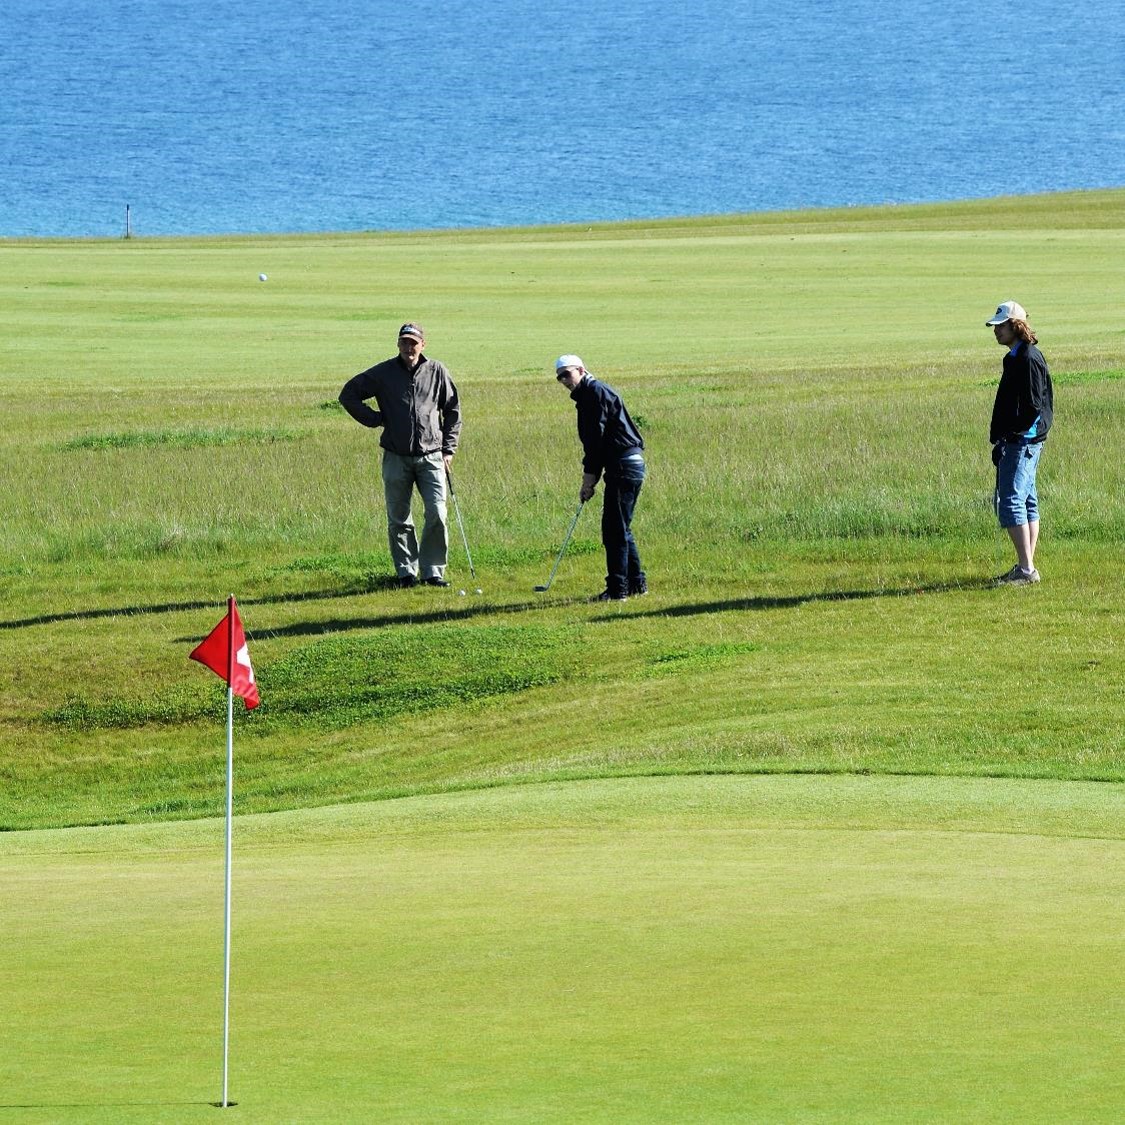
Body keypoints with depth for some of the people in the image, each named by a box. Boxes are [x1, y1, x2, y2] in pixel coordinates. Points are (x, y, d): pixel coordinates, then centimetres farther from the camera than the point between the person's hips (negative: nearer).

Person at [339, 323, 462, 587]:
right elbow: (348, 395, 9)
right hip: (396, 458, 0)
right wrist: (375, 419, 2)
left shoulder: (437, 372, 5)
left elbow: (452, 411, 14)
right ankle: (406, 571, 13)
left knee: (437, 514, -9)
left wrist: (448, 449, 8)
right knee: (399, 520, 3)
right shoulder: (383, 373, 2)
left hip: (431, 456, 0)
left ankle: (432, 570, 2)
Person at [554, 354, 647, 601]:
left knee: (615, 528, -9)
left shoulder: (596, 393, -11)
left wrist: (589, 480, -14)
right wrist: (590, 480, 11)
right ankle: (636, 582, 22)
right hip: (630, 466, 11)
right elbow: (593, 441, 19)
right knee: (620, 528, 17)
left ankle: (617, 589, -9)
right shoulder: (587, 396, 20)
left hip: (624, 467, -11)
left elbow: (596, 439, -16)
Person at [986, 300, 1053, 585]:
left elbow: (1034, 407, -20)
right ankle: (1026, 568, 18)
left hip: (1022, 442, -11)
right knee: (1027, 502, 13)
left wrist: (1010, 435, -19)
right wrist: (1002, 439, 15)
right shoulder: (1016, 358, 16)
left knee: (1011, 503, -13)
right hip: (1018, 442, 11)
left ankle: (1027, 570, -15)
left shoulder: (1029, 359, -15)